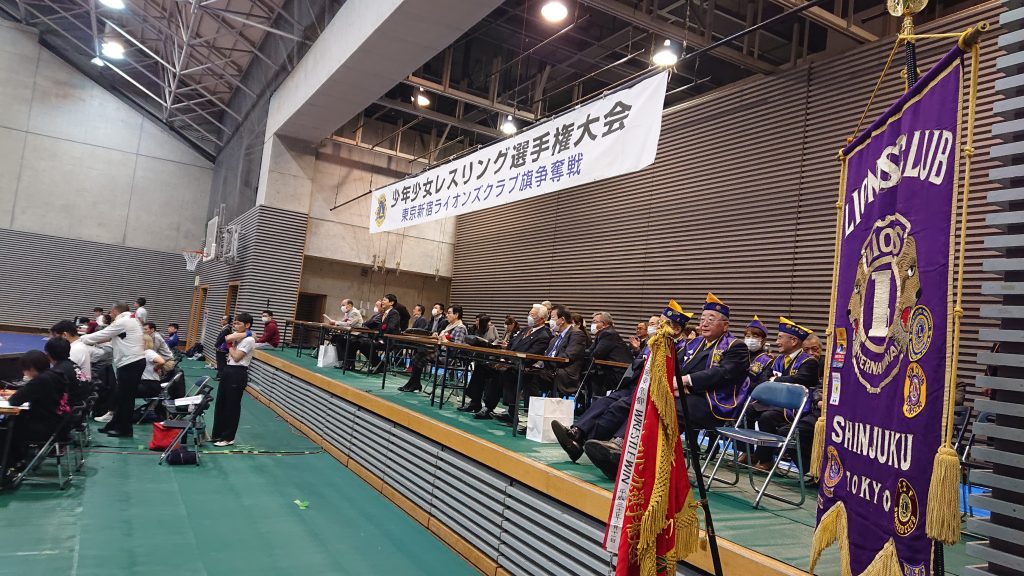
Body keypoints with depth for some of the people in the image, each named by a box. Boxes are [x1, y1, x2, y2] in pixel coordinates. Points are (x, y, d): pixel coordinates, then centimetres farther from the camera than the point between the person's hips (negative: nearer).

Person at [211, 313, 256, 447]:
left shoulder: (249, 340, -13)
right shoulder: (238, 336, 12)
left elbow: (236, 357, -17)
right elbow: (228, 338, -11)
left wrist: (230, 345, -3)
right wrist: (243, 334, -14)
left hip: (238, 374, -9)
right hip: (228, 370, 9)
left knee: (232, 406, 1)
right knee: (220, 403, 14)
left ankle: (228, 438, 12)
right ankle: (218, 434, 26)